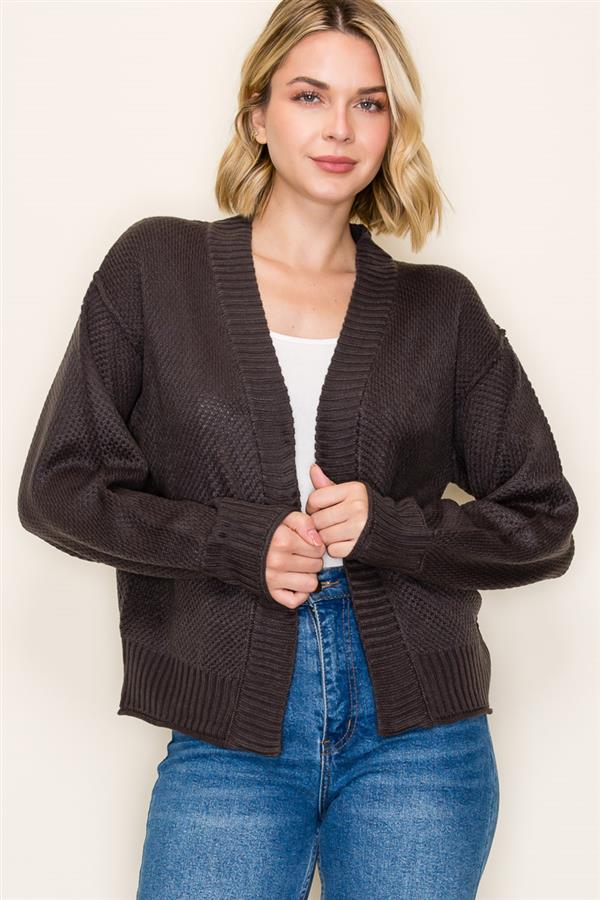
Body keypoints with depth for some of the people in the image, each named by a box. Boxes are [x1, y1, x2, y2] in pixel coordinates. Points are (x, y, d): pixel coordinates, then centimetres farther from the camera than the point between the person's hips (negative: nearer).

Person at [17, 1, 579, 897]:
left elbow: (543, 524, 7)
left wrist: (386, 526, -10)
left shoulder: (440, 308, 6)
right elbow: (58, 486, 2)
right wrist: (239, 541, -11)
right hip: (227, 744, -1)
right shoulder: (158, 266, 4)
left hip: (416, 734, 1)